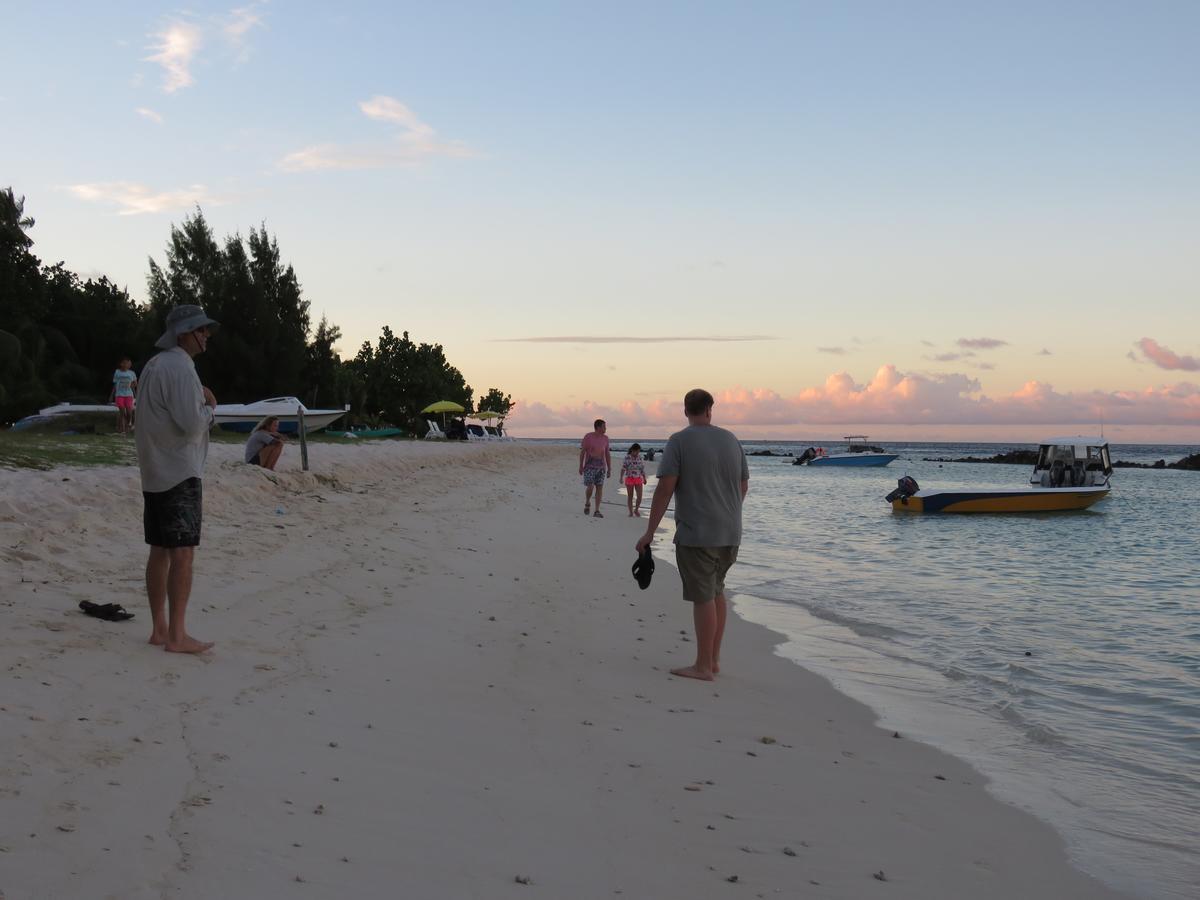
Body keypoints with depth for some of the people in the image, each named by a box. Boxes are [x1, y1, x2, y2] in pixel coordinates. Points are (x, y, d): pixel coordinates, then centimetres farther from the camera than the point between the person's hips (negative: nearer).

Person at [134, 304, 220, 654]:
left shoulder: (153, 366, 16)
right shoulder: (180, 368, -15)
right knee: (183, 554, -7)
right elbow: (192, 423, -22)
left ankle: (159, 629, 15)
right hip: (179, 474, -10)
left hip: (154, 474, 10)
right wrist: (209, 407, -3)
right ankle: (176, 635, -7)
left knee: (160, 552, 11)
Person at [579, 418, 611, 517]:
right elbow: (582, 451, -6)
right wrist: (581, 466, -11)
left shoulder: (605, 438, 5)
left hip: (601, 467, 4)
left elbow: (607, 454, 8)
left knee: (600, 488, -2)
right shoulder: (588, 437, -8)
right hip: (589, 466, -4)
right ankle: (587, 503, 16)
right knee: (590, 487, -13)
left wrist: (609, 469, 5)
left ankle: (597, 511, 1)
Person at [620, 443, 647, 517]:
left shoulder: (640, 458, 2)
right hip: (629, 479, -2)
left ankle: (636, 510, 16)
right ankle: (631, 512, 14)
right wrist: (621, 477, -23)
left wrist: (644, 478, 11)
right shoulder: (627, 457, -7)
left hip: (638, 479, 2)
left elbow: (643, 469, 9)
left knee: (639, 496, -6)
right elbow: (623, 468, -12)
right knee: (630, 496, 4)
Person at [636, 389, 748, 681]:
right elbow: (743, 486, 14)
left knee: (703, 597, 0)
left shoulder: (679, 442, -9)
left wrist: (649, 532, -12)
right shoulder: (731, 440, 7)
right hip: (730, 533, 6)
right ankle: (714, 659, 22)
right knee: (716, 592, 18)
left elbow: (665, 488, -15)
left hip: (696, 534, -6)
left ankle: (703, 666, 6)